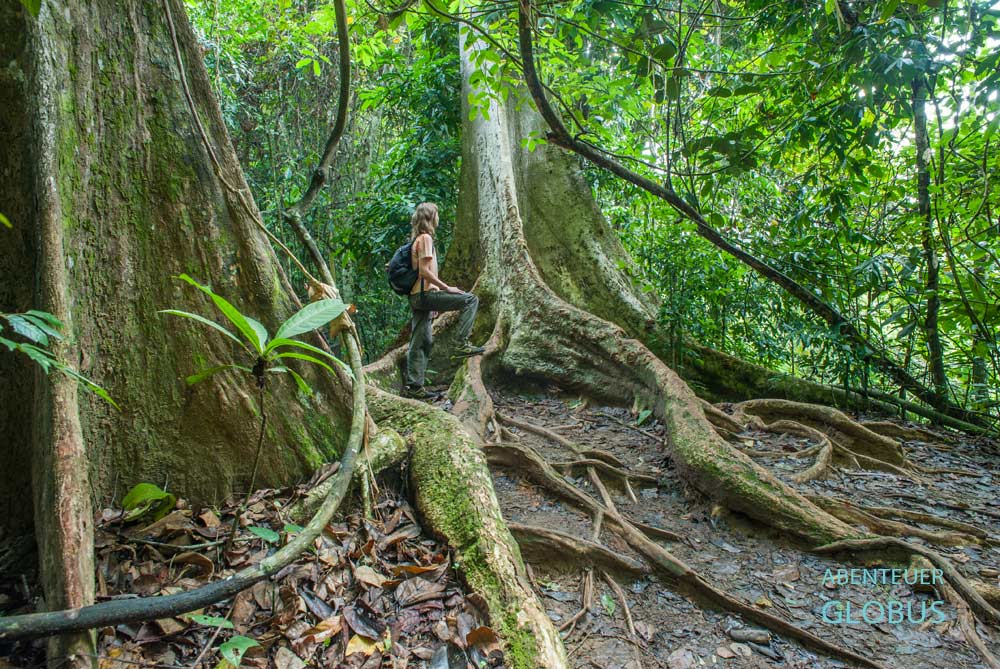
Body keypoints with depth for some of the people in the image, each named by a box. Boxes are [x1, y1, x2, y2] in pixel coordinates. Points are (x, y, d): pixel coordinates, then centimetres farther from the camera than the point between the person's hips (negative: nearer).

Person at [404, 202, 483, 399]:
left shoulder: (417, 238, 21)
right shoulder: (425, 238, -8)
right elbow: (424, 271, -18)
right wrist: (446, 288, -16)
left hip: (417, 296, 10)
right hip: (425, 294, -10)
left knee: (420, 342, 9)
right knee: (470, 300, -9)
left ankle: (413, 386, 11)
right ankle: (463, 343, -13)